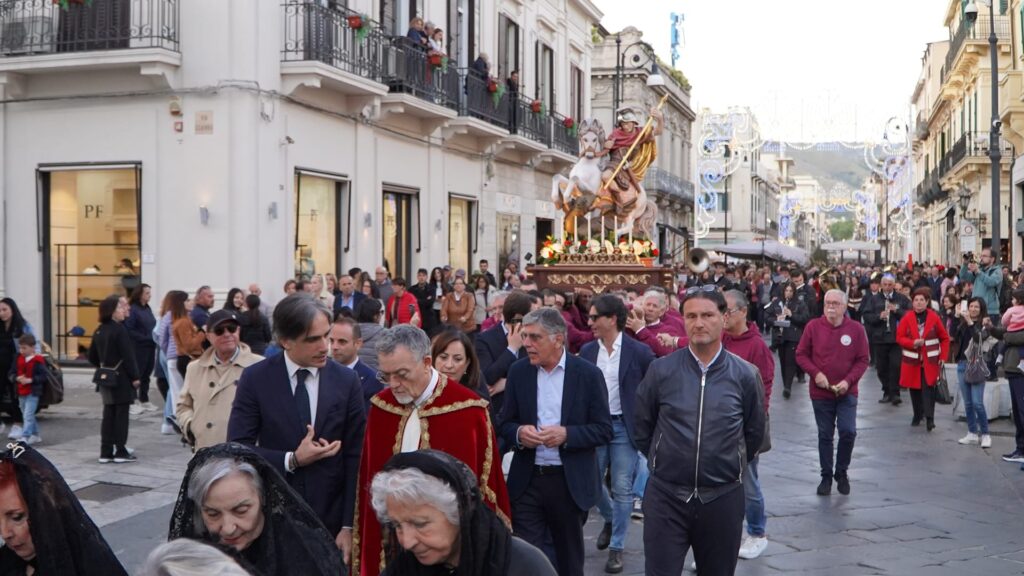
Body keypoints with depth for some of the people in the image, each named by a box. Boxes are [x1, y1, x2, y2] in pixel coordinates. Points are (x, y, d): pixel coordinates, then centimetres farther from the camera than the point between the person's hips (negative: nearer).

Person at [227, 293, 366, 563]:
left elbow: (354, 457, -2)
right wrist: (292, 460, -17)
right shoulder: (255, 378, -6)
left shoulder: (347, 381, -3)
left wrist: (349, 525, -6)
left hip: (329, 518, 1)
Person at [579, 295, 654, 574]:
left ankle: (617, 547, 12)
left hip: (624, 426, -4)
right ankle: (610, 519, 39)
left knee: (622, 488, -1)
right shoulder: (587, 350, 3)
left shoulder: (639, 351, -9)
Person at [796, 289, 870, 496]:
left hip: (847, 392, 0)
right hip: (820, 392, 1)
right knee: (825, 435, 9)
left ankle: (842, 473, 13)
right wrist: (815, 373, -14)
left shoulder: (856, 329, -4)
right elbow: (801, 354, 0)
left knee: (848, 432, -9)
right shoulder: (813, 326, -4)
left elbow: (862, 360, -1)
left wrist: (848, 380, -14)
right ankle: (826, 476, 22)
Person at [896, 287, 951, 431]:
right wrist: (913, 343, -19)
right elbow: (899, 337, -1)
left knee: (928, 388, -10)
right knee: (914, 388, 9)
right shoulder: (907, 318, -1)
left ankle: (929, 418, -8)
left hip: (930, 361, -2)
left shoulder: (934, 317, -2)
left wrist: (943, 357, -1)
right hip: (912, 361, 2)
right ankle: (917, 415, 26)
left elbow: (945, 338, 6)